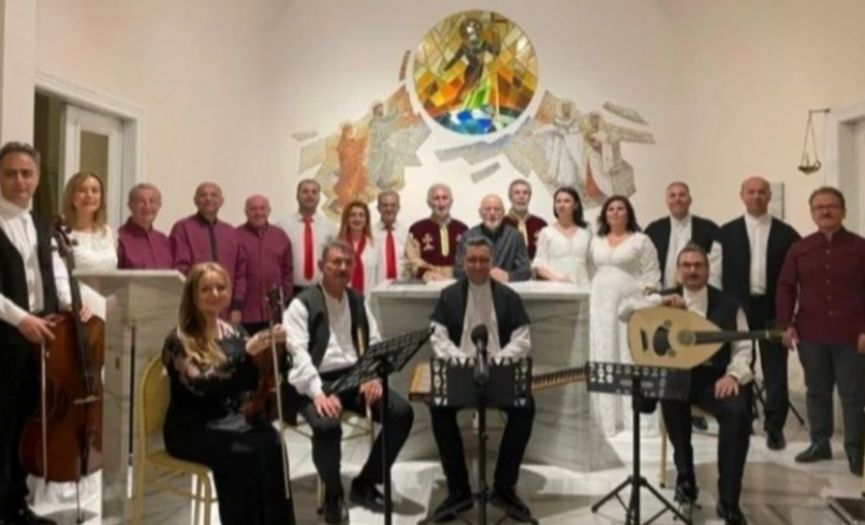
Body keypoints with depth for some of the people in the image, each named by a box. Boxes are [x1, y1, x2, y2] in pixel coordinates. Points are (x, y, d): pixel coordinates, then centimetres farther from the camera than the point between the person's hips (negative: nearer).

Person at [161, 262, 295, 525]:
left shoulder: (234, 334, 9)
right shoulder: (179, 341, -7)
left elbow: (257, 381, 3)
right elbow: (202, 385, -22)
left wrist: (273, 349, -14)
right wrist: (245, 353, -29)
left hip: (233, 418, 4)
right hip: (192, 428, -4)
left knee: (270, 443, -26)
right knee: (241, 452, -32)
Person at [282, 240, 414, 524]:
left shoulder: (358, 301, 15)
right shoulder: (302, 304, -4)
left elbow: (375, 343, 12)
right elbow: (298, 353, -15)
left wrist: (374, 376, -9)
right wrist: (318, 392, -29)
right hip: (318, 382, -5)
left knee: (402, 412, -15)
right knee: (327, 425, -35)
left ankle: (365, 483, 5)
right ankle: (333, 494, -4)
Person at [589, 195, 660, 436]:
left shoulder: (641, 240, 1)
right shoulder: (596, 241, 15)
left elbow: (651, 277, -3)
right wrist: (588, 302, 7)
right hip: (601, 306, 4)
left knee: (632, 358, -6)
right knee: (604, 359, 3)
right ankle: (608, 418, 10)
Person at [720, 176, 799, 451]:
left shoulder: (786, 233, 4)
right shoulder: (727, 232, 4)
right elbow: (720, 272, 1)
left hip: (774, 310, 0)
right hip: (740, 308, 0)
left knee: (775, 371, 4)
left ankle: (775, 427, 13)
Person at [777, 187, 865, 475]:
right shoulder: (799, 249, 6)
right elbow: (786, 287, 7)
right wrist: (787, 324, -1)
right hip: (811, 335, 3)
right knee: (816, 392, 12)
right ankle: (819, 443, 24)